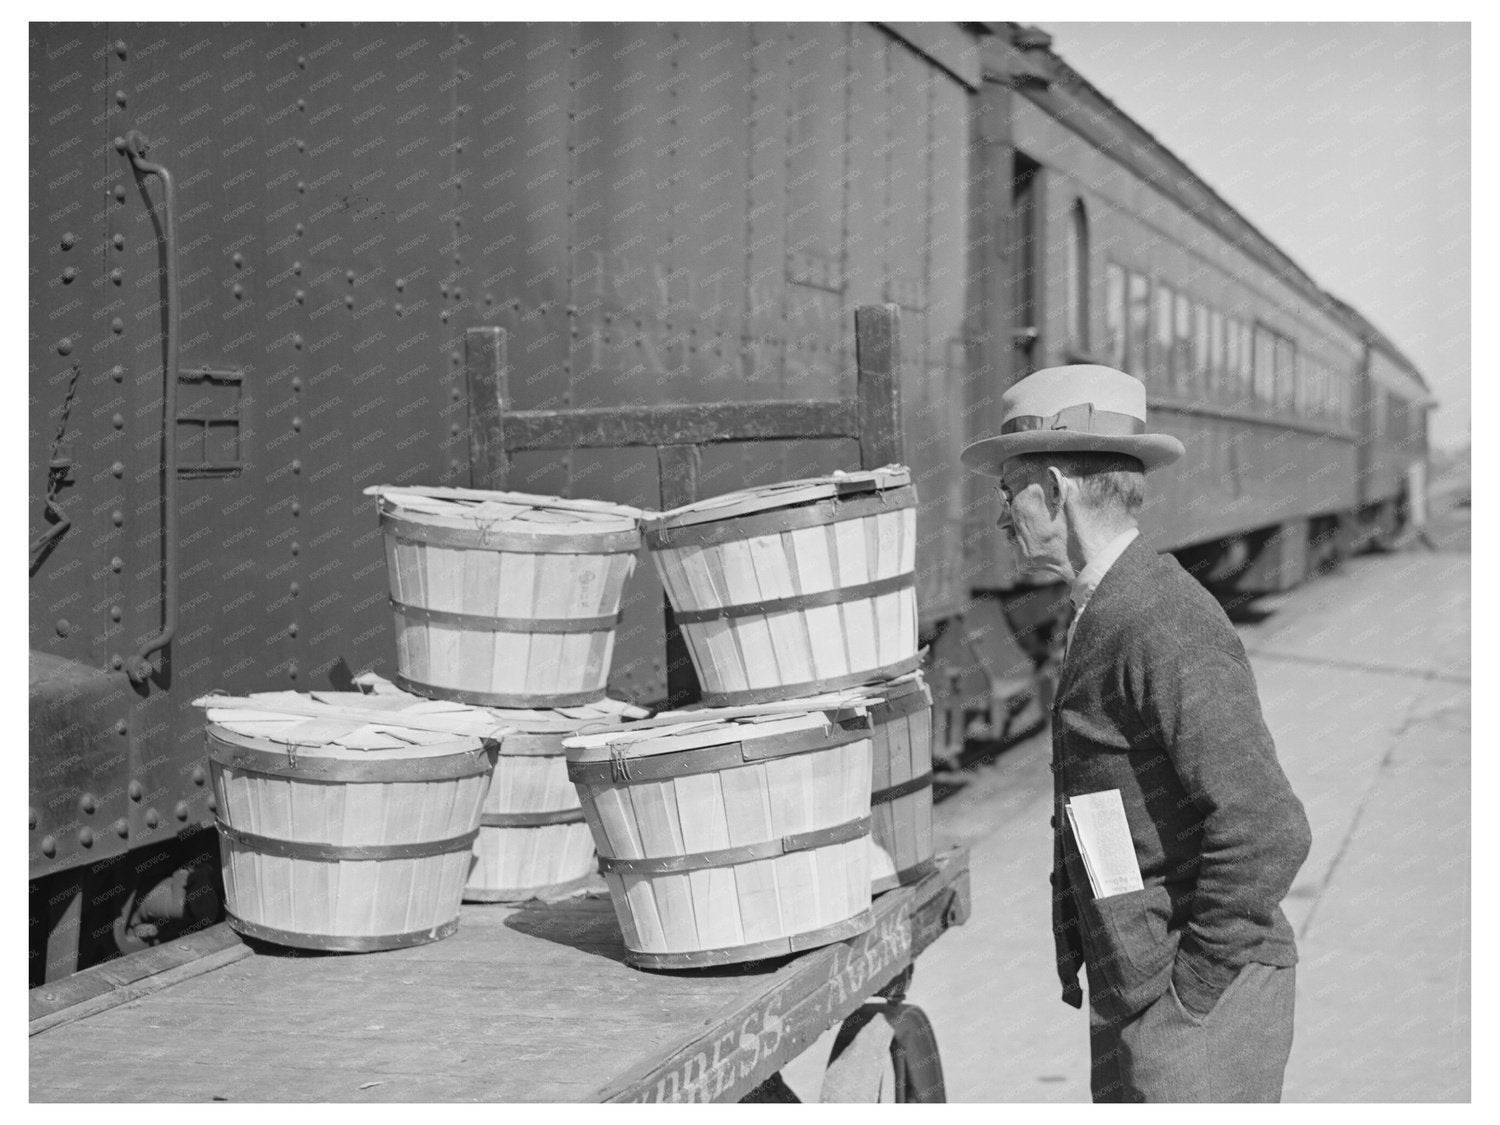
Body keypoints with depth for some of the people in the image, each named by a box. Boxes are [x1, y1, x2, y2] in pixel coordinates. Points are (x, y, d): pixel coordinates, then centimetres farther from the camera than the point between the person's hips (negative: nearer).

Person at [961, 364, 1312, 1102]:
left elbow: (1267, 831, -26)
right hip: (1133, 999, 10)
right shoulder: (1106, 617, 11)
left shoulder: (1164, 629, -20)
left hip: (1199, 1011, -10)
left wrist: (1192, 986, -18)